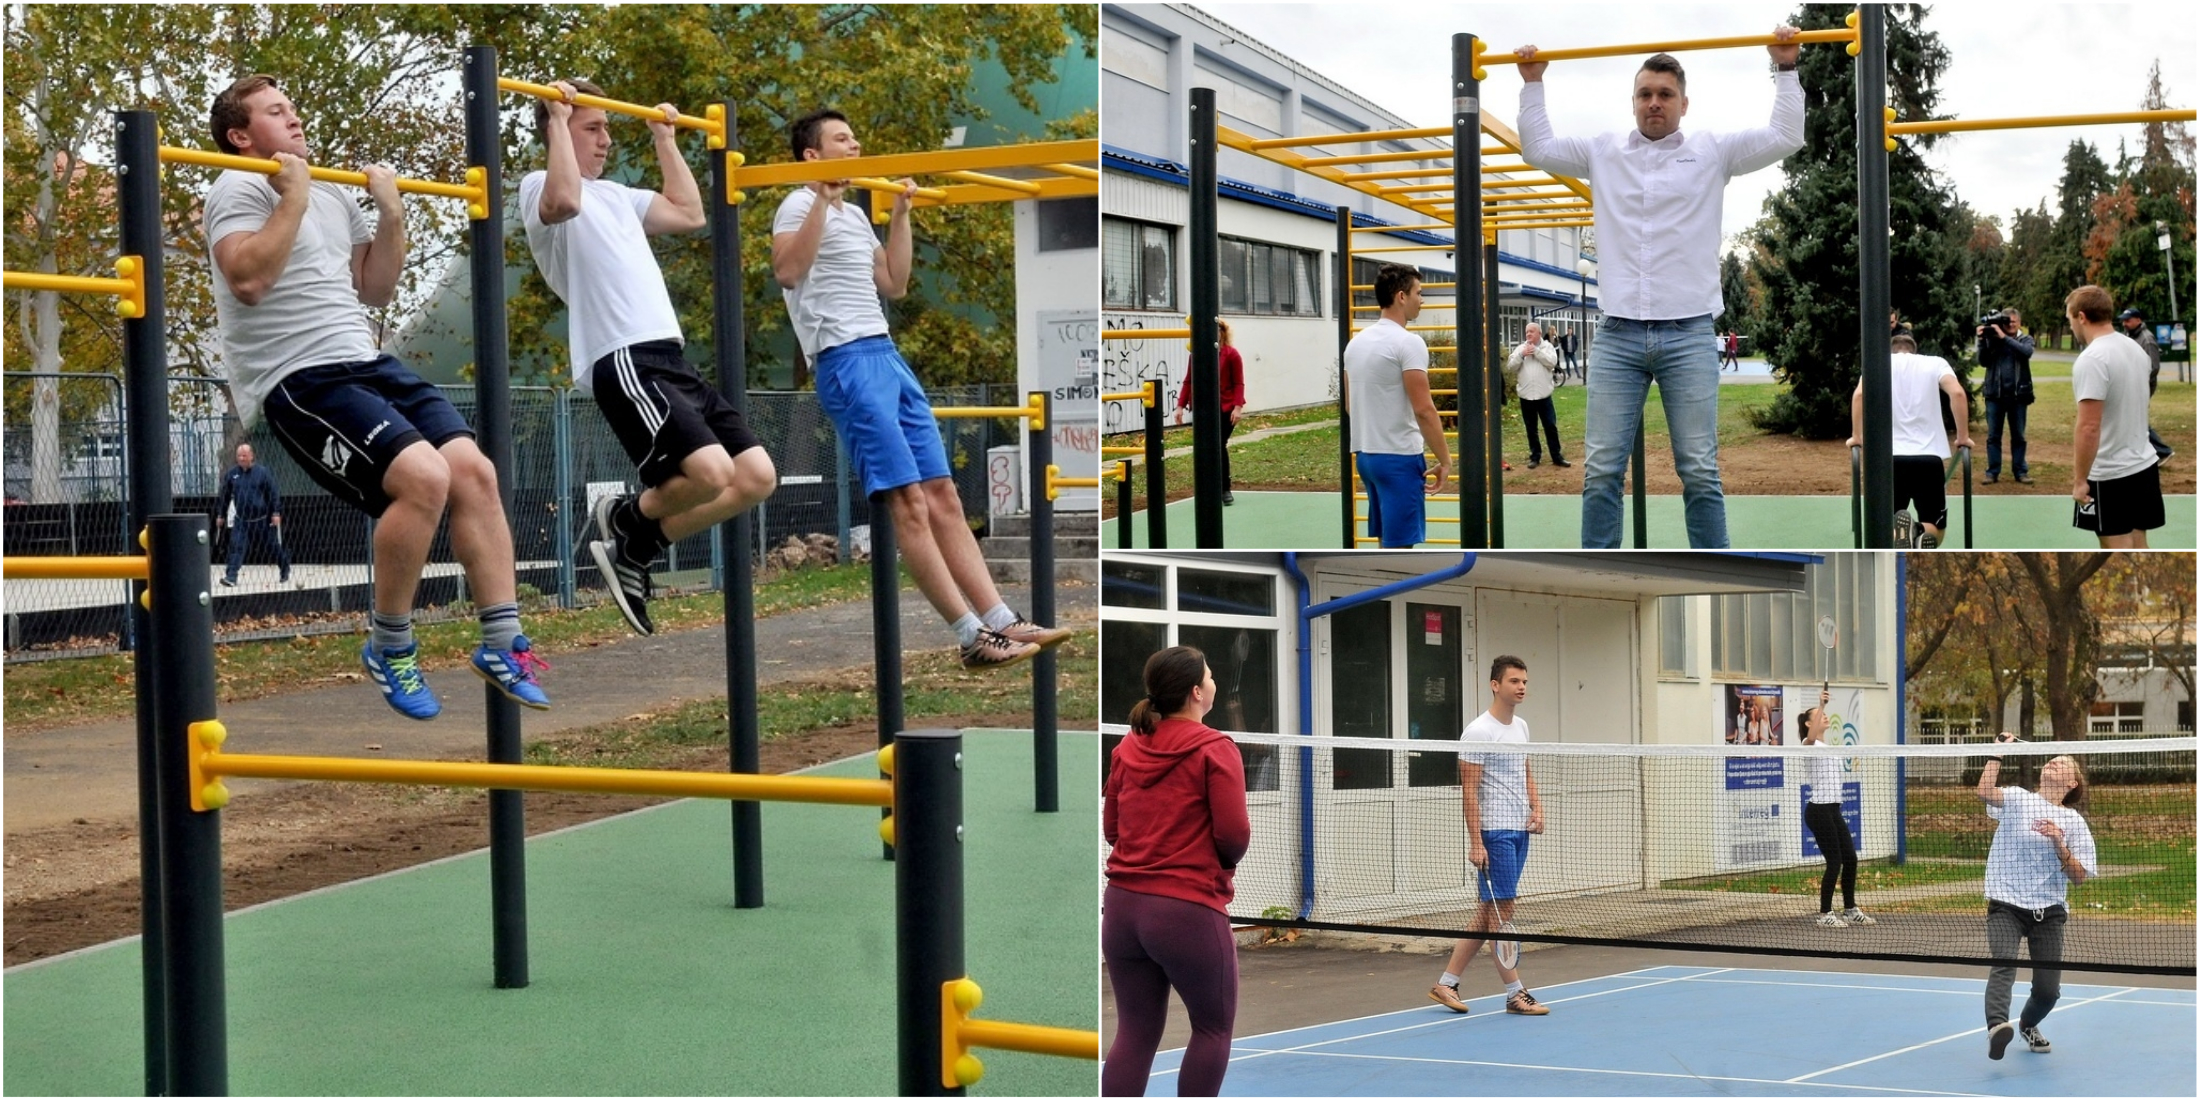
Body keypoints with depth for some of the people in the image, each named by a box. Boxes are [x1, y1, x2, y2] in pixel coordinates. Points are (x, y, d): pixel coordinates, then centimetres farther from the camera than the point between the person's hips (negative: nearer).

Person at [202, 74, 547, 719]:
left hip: (365, 362, 8)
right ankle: (390, 652, -8)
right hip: (297, 378, -8)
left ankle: (502, 646, -3)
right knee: (424, 477, -25)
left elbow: (377, 292, 22)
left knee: (475, 471, -9)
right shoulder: (239, 190, -3)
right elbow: (246, 279, -20)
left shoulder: (335, 194, 21)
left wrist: (391, 215, 11)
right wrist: (293, 198, -16)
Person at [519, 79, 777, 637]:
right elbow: (565, 201, -23)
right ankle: (623, 518, 4)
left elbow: (689, 213, 34)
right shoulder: (540, 186, 1)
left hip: (671, 360, 9)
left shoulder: (615, 194, 27)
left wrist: (665, 139, 37)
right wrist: (558, 116, -14)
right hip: (625, 363, -9)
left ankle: (634, 549, 11)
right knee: (710, 473, -27)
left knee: (757, 477, 0)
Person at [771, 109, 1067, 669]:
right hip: (847, 360, -9)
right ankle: (973, 637, -14)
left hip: (887, 355, 9)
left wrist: (900, 213, 23)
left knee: (943, 495, 4)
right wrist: (822, 198, -22)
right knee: (908, 501, -12)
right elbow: (786, 271, -22)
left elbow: (894, 285, 24)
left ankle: (1002, 621, 2)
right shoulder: (800, 206, -3)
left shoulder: (855, 215, 22)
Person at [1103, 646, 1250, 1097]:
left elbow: (1111, 826, 12)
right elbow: (1234, 836, -12)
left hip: (1123, 905, 5)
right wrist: (1221, 860, 8)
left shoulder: (1127, 749, 6)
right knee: (1213, 1027, 12)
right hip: (1188, 910, -5)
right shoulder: (1215, 750, -10)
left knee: (1136, 1031, 10)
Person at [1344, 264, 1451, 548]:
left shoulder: (1357, 341, 12)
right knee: (1398, 546, -7)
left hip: (1366, 453, 9)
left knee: (1389, 542, 16)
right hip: (1399, 457, -9)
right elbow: (1423, 409, -19)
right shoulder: (1408, 343, -16)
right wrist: (1445, 460, -12)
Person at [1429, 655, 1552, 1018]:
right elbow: (1469, 790, -13)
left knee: (1487, 911, 9)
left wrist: (1536, 808, 6)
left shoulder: (1521, 726, 13)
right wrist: (1476, 842, -17)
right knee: (1501, 910, -4)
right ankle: (1515, 994, 0)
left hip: (1519, 831, 9)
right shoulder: (1479, 732, -11)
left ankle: (1447, 982, 15)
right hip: (1495, 833, -9)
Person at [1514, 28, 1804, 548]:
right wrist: (1533, 82, 20)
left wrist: (1785, 68, 4)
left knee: (1700, 472, -2)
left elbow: (1784, 137, 4)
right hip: (1618, 334, 2)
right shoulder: (1603, 152, 14)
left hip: (1688, 334, -2)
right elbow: (1538, 148, 20)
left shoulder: (1712, 151, 8)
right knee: (1601, 471, -2)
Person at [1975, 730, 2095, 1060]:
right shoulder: (2017, 799, 3)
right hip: (2006, 905, -2)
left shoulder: (2073, 821, 6)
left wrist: (2058, 843, -16)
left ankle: (2028, 1025, 35)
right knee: (2004, 964, -28)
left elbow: (2079, 876, -1)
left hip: (2049, 910, 2)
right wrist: (1998, 751, -14)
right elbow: (1985, 792, -19)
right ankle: (1997, 1025, -47)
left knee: (2048, 989, 2)